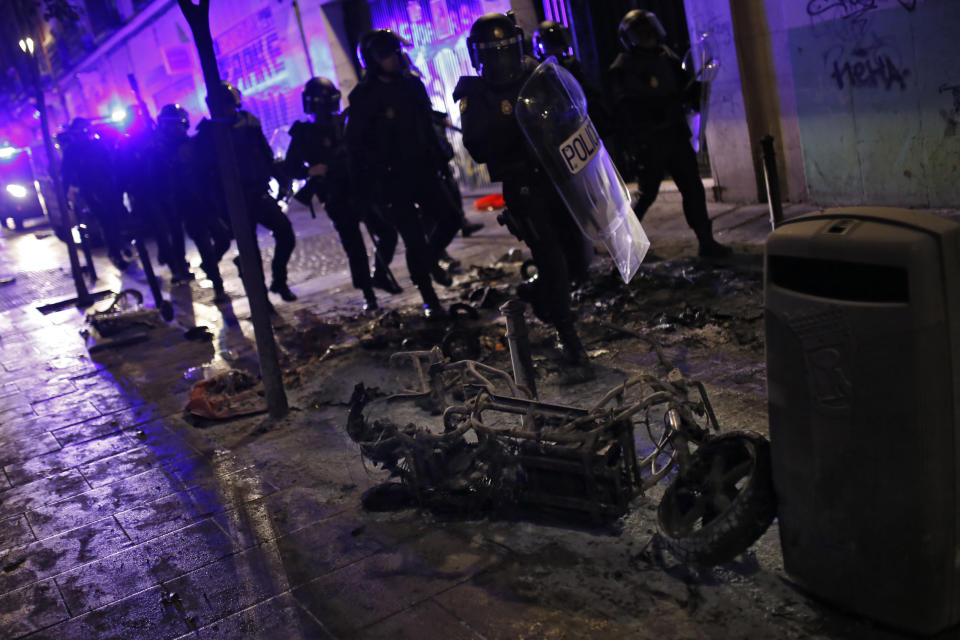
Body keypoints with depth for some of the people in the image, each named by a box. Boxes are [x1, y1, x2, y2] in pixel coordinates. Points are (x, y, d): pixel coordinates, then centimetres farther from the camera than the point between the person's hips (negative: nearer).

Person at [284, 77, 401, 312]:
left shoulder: (344, 125, 8)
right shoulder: (304, 134, 1)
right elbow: (290, 167, 3)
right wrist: (310, 171, -16)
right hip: (337, 200, -3)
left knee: (388, 233, 1)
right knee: (354, 247, -5)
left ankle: (380, 275, 24)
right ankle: (368, 295, 6)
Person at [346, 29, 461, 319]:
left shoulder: (412, 85, 7)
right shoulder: (364, 96, -9)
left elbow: (427, 126, 17)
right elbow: (355, 143, -9)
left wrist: (439, 158, 12)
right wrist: (367, 186, -16)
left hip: (422, 171, 5)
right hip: (391, 180, -5)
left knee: (449, 218, 4)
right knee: (414, 238, -4)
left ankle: (430, 260, 35)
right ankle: (429, 300, 9)